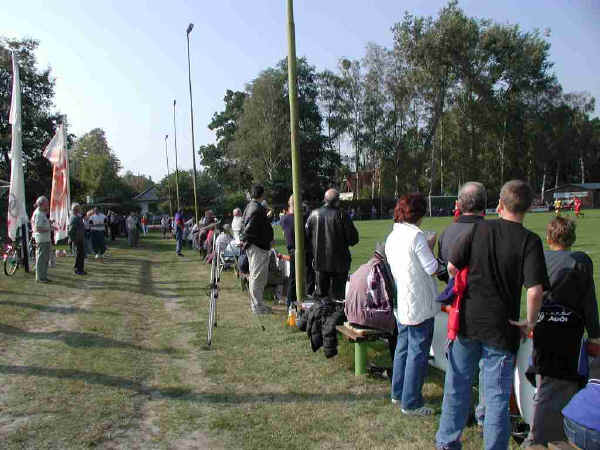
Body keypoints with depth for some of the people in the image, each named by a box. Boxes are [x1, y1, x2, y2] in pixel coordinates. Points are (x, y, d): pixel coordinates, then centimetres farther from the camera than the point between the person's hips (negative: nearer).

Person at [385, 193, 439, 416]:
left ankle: (398, 393, 31)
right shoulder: (416, 236, -18)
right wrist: (431, 248, 0)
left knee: (403, 347, 19)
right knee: (418, 352, 2)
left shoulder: (391, 237, 7)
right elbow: (432, 268, -16)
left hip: (400, 303, 8)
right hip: (419, 305, -8)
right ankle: (411, 402, 10)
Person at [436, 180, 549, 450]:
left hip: (467, 319, 3)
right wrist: (530, 322, -3)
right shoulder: (530, 241, -10)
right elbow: (535, 290, -19)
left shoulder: (480, 228, -2)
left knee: (457, 386, 18)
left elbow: (452, 267, -3)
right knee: (497, 396, 10)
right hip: (501, 327, -2)